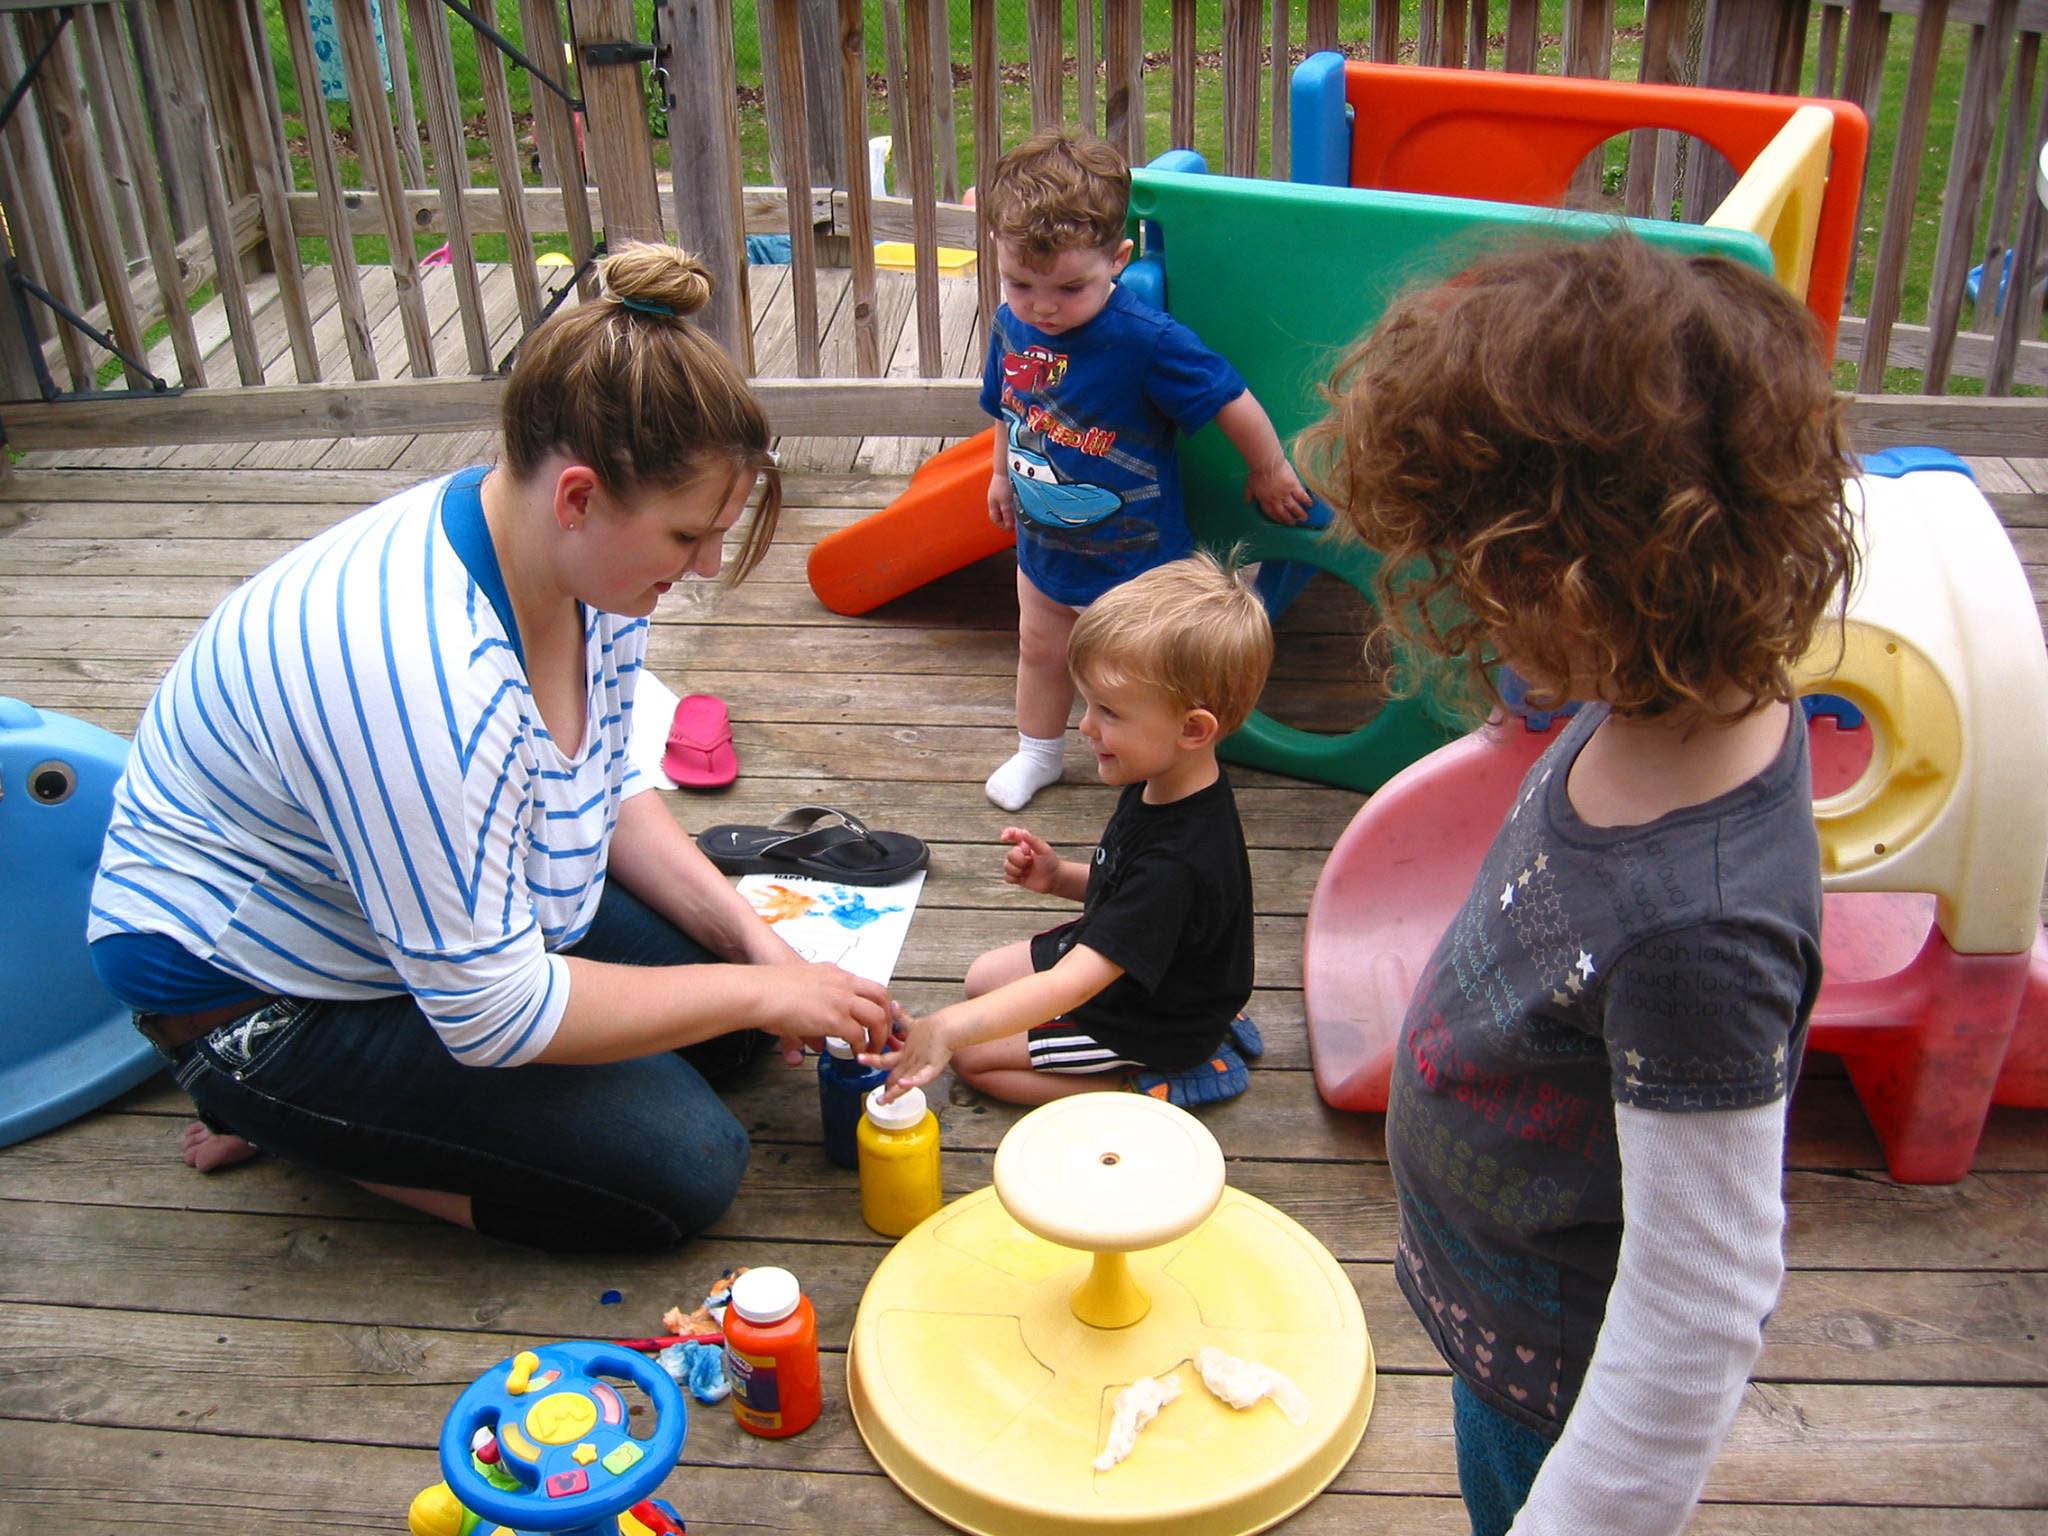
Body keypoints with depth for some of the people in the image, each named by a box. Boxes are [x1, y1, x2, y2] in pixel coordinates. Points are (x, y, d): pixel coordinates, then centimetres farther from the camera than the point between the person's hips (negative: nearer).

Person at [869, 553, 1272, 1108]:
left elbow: (1074, 985, -43)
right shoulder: (1161, 786, -10)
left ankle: (1148, 1082, -2)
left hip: (1152, 1029, -9)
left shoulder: (1177, 860, -39)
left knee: (973, 1056, -6)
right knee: (983, 978, 21)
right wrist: (1059, 877, -10)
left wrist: (949, 1028, -51)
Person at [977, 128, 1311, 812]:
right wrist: (1003, 475, 22)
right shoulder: (1011, 326, -11)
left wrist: (1270, 474, -7)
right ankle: (1037, 751, 49)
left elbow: (1234, 404, -20)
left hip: (1133, 555, -6)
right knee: (1039, 648, 25)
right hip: (1043, 543, 6)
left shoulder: (1148, 340, -31)